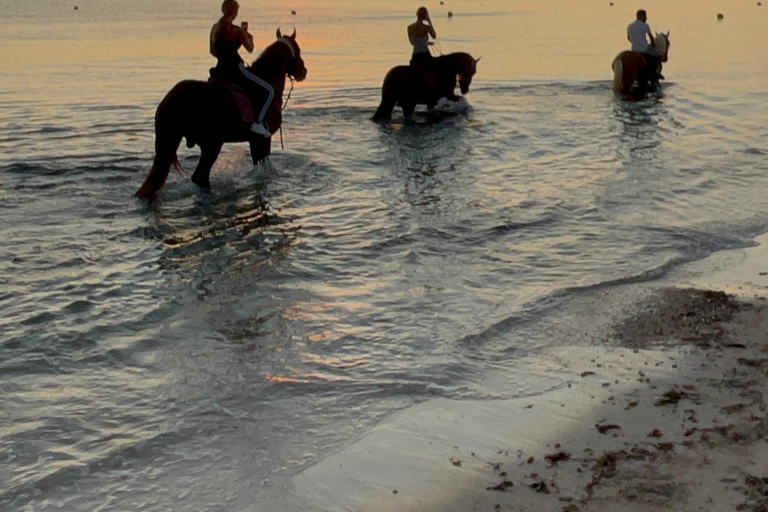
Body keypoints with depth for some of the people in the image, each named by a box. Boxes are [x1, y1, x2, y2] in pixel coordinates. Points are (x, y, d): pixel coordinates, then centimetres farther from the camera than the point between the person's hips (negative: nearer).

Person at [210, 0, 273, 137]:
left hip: (220, 71, 7)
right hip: (236, 70, -7)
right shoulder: (237, 31, -10)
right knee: (268, 91, 2)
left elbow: (212, 51, 16)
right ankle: (258, 123, -9)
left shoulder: (215, 28, 9)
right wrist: (250, 38, 20)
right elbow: (250, 49, 1)